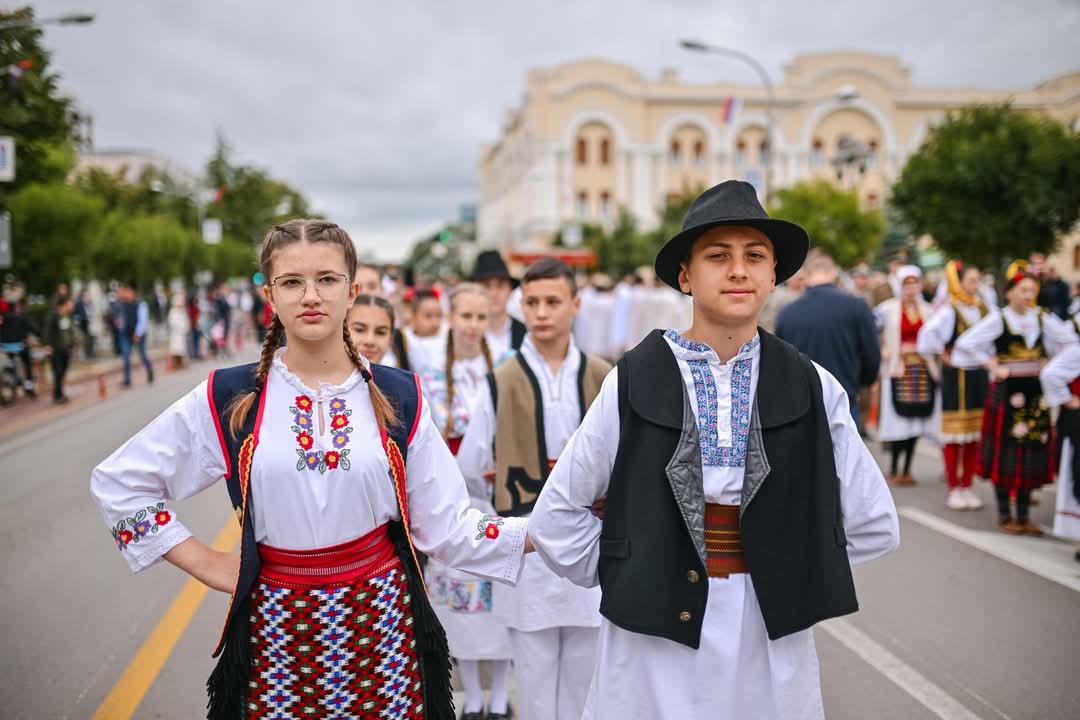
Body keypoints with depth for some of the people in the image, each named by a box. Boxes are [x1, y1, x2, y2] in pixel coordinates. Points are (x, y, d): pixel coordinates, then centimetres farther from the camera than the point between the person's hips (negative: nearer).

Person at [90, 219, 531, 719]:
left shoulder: (397, 397, -1)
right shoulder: (229, 398, -3)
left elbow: (447, 526, 0)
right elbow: (117, 481, 4)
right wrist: (204, 564, -2)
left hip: (382, 621, 1)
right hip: (276, 627, 0)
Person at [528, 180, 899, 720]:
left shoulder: (812, 388, -1)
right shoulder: (633, 381, -5)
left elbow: (874, 526, 6)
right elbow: (556, 518, 0)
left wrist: (789, 568, 1)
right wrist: (623, 580, -3)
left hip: (773, 637, 1)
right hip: (655, 632, -1)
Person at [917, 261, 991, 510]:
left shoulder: (983, 309, 9)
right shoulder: (949, 310, -12)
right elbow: (928, 335, -25)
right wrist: (942, 356, -14)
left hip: (979, 375, 6)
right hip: (956, 376, -6)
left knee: (975, 435, 9)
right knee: (954, 435, 0)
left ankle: (967, 487, 18)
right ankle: (953, 488, 9)